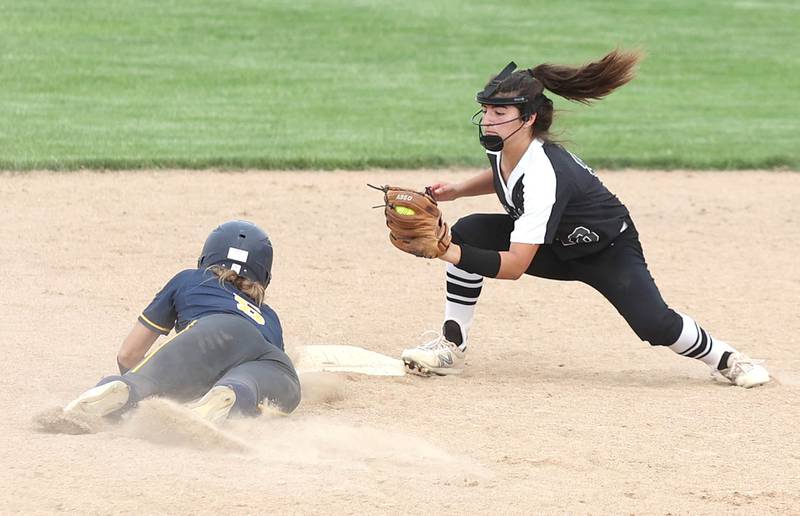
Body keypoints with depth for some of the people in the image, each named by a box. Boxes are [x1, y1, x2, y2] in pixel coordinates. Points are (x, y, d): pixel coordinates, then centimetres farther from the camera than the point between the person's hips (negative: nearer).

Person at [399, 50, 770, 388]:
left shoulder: (543, 176, -39)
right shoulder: (502, 144, -15)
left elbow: (514, 266, -41)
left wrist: (451, 253, -47)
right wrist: (457, 190, -1)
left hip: (609, 251, -7)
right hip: (556, 246, 7)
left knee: (654, 325, -26)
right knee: (468, 232, -15)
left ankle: (723, 357, 5)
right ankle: (451, 348, -7)